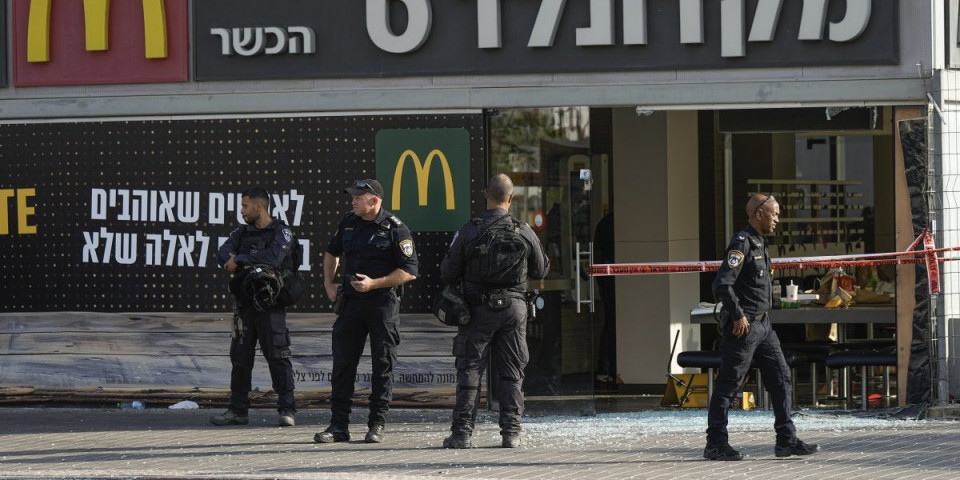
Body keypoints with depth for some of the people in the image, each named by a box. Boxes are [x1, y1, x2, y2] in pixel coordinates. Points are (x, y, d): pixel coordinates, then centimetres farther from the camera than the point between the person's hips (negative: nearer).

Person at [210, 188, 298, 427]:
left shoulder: (281, 232, -2)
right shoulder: (243, 232, 16)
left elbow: (273, 257, -19)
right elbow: (223, 255, 3)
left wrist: (240, 260, -12)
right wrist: (246, 265, -18)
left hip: (270, 303, -6)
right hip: (244, 304, 6)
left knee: (277, 356, -7)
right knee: (240, 358, 7)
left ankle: (287, 409, -5)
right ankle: (238, 410, 12)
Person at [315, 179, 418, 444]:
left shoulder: (395, 229, -8)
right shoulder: (348, 223, 9)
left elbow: (408, 272, -10)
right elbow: (331, 251, 28)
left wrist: (373, 283, -17)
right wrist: (328, 283, 16)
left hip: (383, 302, -5)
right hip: (350, 302, 5)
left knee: (383, 365, 0)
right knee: (343, 364, 2)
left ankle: (377, 424, 7)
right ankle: (339, 425, 6)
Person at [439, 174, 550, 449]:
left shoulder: (468, 233, -9)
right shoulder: (524, 233, -3)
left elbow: (448, 274, -4)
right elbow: (541, 270, 10)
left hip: (479, 310, -2)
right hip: (514, 308, 2)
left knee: (470, 370, 3)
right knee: (511, 373, 8)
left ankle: (462, 432, 0)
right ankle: (511, 432, 5)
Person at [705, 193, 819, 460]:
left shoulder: (759, 243, 16)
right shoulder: (742, 243, -15)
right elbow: (722, 284, -23)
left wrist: (761, 317, 18)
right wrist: (738, 316, -20)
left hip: (762, 325, 10)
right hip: (743, 326, -10)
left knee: (781, 377, 6)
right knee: (728, 385, -3)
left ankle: (786, 440, 8)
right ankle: (715, 445, 2)